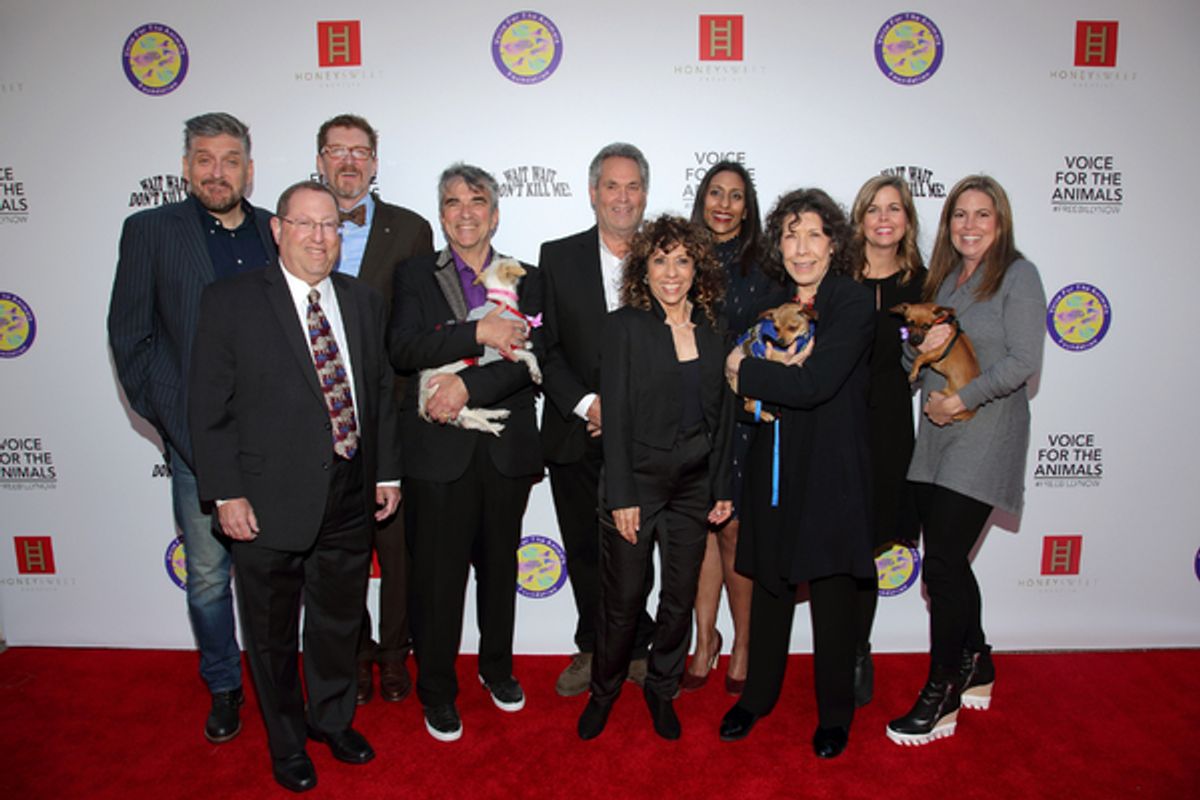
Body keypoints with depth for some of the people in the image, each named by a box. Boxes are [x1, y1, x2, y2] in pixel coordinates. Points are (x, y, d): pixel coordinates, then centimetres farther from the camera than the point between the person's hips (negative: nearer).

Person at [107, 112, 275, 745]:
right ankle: (223, 688, 30)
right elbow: (130, 338, 0)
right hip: (199, 439, -1)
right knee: (208, 575, 9)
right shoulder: (149, 230, 2)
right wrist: (179, 425, -7)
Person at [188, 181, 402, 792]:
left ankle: (332, 719, 46)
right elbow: (208, 407, -8)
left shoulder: (364, 302, 6)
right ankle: (286, 742, 39)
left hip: (350, 500, 4)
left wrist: (387, 472, 7)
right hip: (268, 505, -3)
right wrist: (226, 493, -12)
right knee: (273, 635, 16)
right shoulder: (230, 301, -7)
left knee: (339, 625, 21)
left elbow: (382, 393, 10)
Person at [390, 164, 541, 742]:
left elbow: (530, 359, -6)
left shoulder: (524, 279, 8)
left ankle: (497, 665, 36)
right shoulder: (415, 276, 5)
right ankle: (436, 689, 24)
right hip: (438, 450, -2)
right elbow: (403, 351, -11)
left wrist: (468, 384, -18)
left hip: (507, 449, 2)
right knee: (437, 573, 5)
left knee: (499, 565, 15)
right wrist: (478, 333, -20)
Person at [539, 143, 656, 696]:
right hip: (576, 434, 1)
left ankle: (636, 648, 27)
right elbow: (547, 349, 0)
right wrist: (586, 403, -12)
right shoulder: (557, 258, 5)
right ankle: (593, 649, 29)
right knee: (584, 550, 11)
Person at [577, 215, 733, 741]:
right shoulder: (624, 325, -6)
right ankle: (603, 692, 30)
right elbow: (615, 415, -10)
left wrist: (723, 489, 6)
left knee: (680, 599, 13)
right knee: (623, 599, 6)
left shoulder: (711, 331, 6)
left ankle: (662, 691, 35)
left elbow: (722, 416, 9)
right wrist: (621, 496, -13)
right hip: (637, 481, -4)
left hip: (693, 486, 4)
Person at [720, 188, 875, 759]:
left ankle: (834, 714, 29)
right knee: (770, 584, 16)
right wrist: (784, 364, -12)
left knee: (831, 597, 7)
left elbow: (815, 384, -22)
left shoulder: (853, 302, -11)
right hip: (774, 468, 5)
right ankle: (757, 695, 35)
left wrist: (746, 372, -12)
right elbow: (741, 375, 7)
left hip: (832, 471, -5)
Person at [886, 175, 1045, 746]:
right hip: (935, 439, 6)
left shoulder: (1017, 275, -5)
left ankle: (942, 693, 9)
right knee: (947, 561, 11)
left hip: (985, 436, -6)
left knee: (942, 563, -6)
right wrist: (922, 346, -7)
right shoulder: (941, 278, 14)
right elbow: (913, 357, 15)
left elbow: (1023, 362, -13)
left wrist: (959, 400, -14)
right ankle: (976, 665, 32)